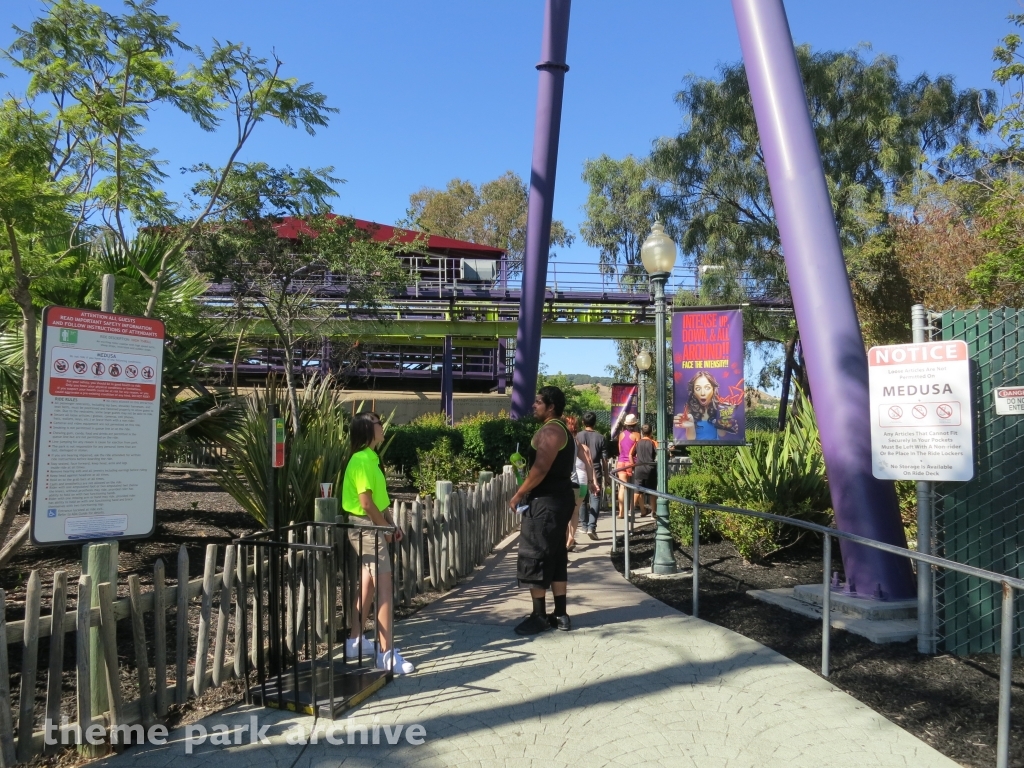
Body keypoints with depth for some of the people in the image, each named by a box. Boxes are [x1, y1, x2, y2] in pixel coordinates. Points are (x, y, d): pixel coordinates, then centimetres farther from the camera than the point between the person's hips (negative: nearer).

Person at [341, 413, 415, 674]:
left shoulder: (371, 458, 12)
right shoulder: (362, 460, -19)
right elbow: (366, 502, -22)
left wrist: (392, 524, 12)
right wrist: (385, 527, -12)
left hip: (372, 526, 10)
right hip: (366, 527, -10)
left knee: (369, 583, 17)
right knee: (384, 586, -11)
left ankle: (356, 641, 29)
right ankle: (386, 653, -8)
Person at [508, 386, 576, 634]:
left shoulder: (550, 431, -15)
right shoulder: (562, 430, 18)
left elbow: (541, 468, -24)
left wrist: (519, 494, -14)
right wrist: (526, 493, 21)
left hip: (545, 501, -11)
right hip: (558, 498, 11)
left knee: (535, 558, -3)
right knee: (555, 558, 13)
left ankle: (539, 617, 3)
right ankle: (560, 614, 18)